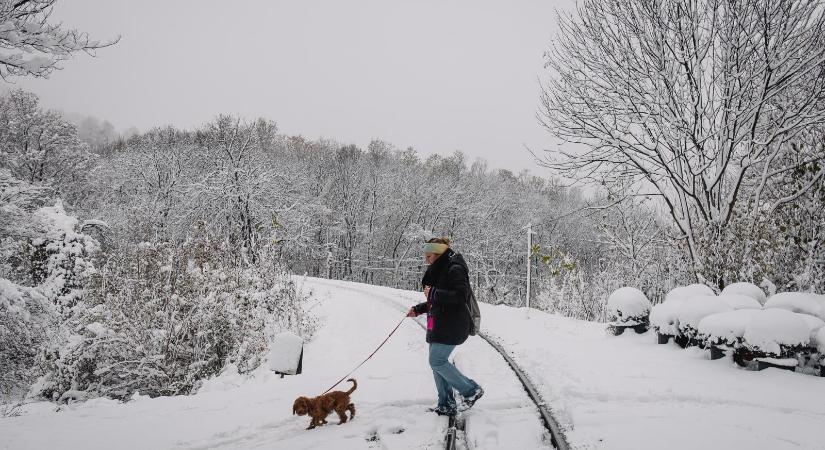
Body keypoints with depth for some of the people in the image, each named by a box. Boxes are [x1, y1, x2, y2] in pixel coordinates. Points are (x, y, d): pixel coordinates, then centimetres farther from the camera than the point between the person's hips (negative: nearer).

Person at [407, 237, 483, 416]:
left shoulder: (455, 270, -14)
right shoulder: (438, 271, 16)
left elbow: (460, 296, -24)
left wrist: (433, 293, -21)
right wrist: (417, 309, 13)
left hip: (451, 325, -10)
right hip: (438, 325, 10)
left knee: (437, 361, -10)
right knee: (437, 362, 9)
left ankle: (471, 390, 3)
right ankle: (446, 406, 18)